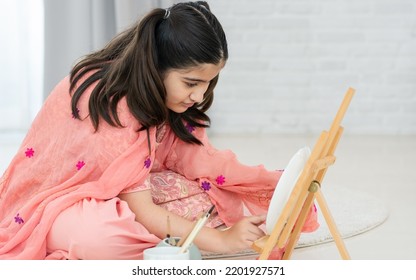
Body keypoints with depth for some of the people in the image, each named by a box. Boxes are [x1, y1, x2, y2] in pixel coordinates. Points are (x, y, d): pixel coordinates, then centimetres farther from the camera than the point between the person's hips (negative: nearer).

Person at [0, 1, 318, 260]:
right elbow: (140, 210, -29)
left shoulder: (158, 91, -6)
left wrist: (278, 186, -16)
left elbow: (202, 160, -6)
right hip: (55, 204, -8)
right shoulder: (110, 101, -30)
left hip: (117, 196, 8)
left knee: (218, 196, -10)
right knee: (106, 234, -43)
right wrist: (221, 240, -30)